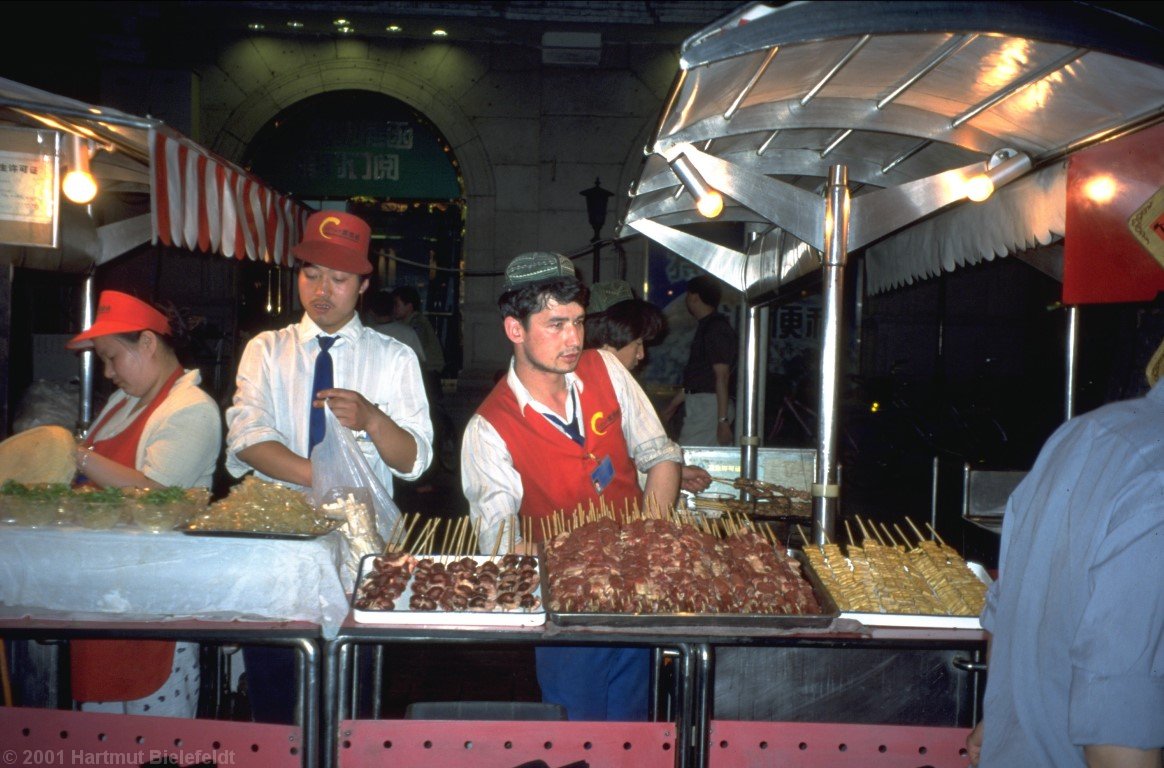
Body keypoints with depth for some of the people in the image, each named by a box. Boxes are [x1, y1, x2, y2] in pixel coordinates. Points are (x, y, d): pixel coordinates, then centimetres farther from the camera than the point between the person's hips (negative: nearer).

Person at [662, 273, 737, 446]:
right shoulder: (706, 327, 17)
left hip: (709, 405, -10)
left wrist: (722, 420, -22)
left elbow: (722, 376, -19)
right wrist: (674, 403, 27)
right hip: (700, 404, 10)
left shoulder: (716, 329, -13)